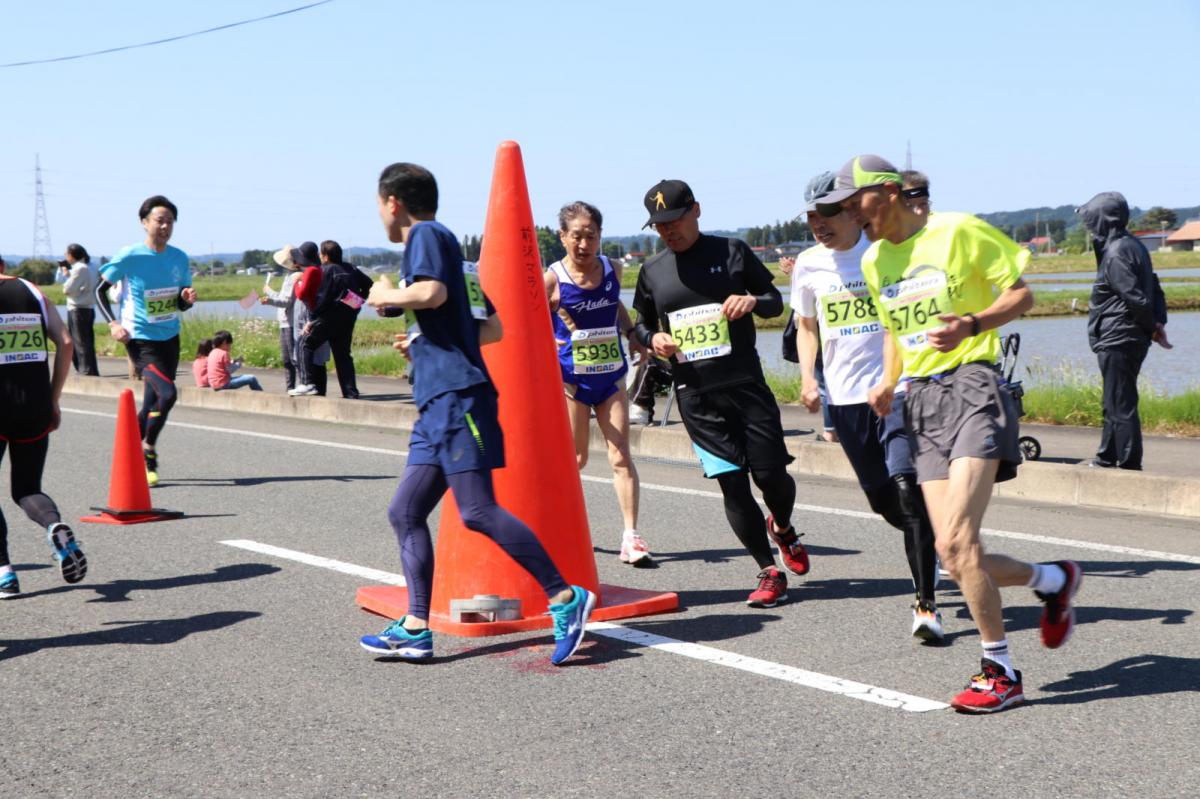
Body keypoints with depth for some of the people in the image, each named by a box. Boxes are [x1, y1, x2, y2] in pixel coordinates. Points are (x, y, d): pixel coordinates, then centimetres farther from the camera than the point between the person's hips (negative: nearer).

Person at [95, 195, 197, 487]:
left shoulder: (180, 258, 2)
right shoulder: (130, 257, -11)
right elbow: (100, 290, -1)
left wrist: (187, 299, -13)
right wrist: (113, 323, -13)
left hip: (170, 337, 6)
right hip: (141, 339, -6)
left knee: (152, 403, 11)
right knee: (167, 393, -21)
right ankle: (148, 451, 2)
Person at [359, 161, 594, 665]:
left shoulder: (427, 234, -1)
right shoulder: (447, 246, 26)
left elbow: (432, 292, -23)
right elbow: (492, 329, 27)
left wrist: (387, 297, -4)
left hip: (457, 394, -10)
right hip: (439, 401, 10)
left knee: (477, 510, -16)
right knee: (405, 511, 7)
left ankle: (565, 597, -14)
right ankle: (416, 628, 6)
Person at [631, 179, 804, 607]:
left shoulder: (731, 251, 3)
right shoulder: (652, 271, 8)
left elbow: (776, 301, 9)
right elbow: (640, 323, 20)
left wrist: (754, 301, -14)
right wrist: (652, 338, -2)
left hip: (746, 383, -1)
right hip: (695, 395, 1)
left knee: (770, 472, -1)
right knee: (732, 484, -1)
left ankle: (783, 528, 34)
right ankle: (769, 572, 11)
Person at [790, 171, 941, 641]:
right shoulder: (809, 265, 7)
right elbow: (806, 326, 19)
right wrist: (807, 376, 3)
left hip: (898, 387, -4)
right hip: (844, 396, 4)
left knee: (907, 487, -19)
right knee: (883, 501, 10)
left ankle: (926, 603, -12)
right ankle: (932, 544, 42)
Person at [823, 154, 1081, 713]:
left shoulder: (959, 231, -5)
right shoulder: (874, 260, 14)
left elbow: (1021, 294, -1)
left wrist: (973, 324, -19)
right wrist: (888, 382, 10)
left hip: (971, 384, -7)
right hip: (921, 400, 7)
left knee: (956, 538, -18)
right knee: (952, 553, -2)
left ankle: (1000, 672, -4)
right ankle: (1053, 579, 27)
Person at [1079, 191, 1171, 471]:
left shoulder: (1115, 253, -17)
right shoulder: (1133, 246, 14)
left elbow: (1136, 298, -21)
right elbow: (1154, 288, 14)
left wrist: (1153, 326, -7)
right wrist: (1159, 323, 6)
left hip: (1117, 341, -10)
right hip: (1132, 340, 10)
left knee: (1121, 406, -5)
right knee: (1114, 403, 18)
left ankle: (1130, 465, -1)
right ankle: (1106, 459, 28)